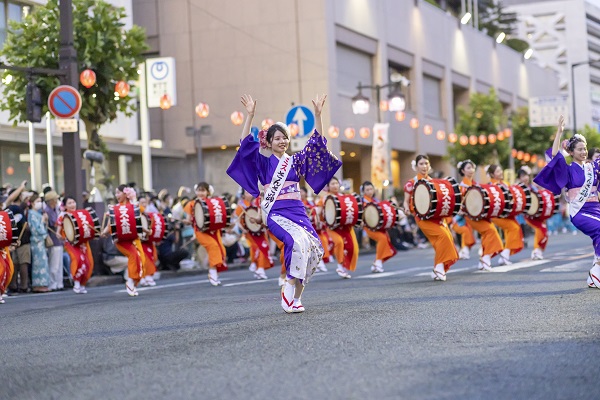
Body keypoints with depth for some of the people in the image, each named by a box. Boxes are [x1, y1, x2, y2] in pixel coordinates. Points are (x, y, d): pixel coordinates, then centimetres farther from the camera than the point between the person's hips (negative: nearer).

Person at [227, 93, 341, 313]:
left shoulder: (296, 160, 16)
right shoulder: (265, 161, 7)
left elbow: (317, 142, 12)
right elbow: (246, 143, -7)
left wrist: (317, 114, 2)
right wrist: (250, 115, -16)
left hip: (298, 211, 5)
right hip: (277, 212, -5)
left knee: (314, 247, -12)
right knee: (298, 241, -30)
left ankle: (296, 296, 1)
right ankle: (289, 289, -18)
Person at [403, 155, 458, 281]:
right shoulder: (411, 183, 1)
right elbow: (406, 201, 2)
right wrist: (407, 209, -19)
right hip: (422, 217, -6)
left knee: (448, 239, -5)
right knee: (442, 235, -23)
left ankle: (438, 271, 10)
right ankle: (439, 269, -17)